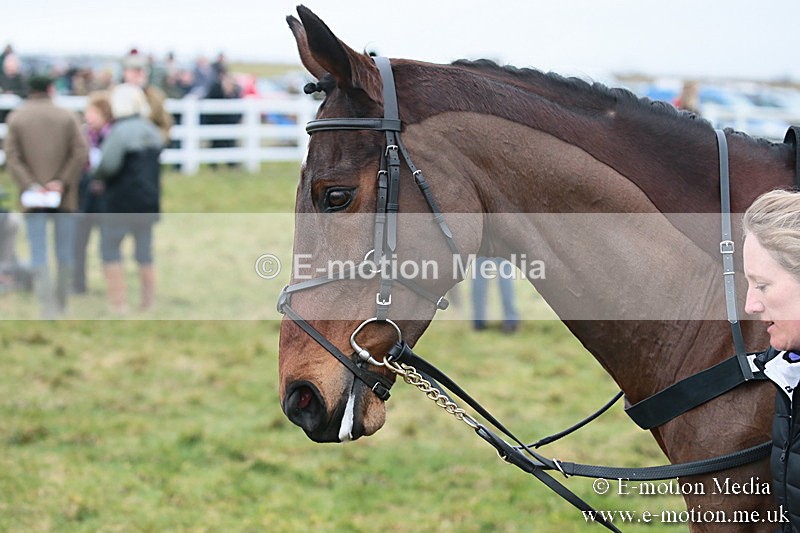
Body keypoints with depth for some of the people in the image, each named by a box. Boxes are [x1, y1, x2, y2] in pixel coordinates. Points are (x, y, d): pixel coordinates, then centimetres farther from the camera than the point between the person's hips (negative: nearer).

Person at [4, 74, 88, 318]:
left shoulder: (16, 118, 2)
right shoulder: (67, 117, 2)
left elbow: (12, 158, -7)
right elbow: (81, 154, -7)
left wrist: (31, 185, -11)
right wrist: (63, 181, -8)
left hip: (33, 198, -1)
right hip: (64, 197, 1)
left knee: (38, 255, -1)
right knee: (65, 254, 12)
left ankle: (48, 306, -14)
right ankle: (62, 304, 17)